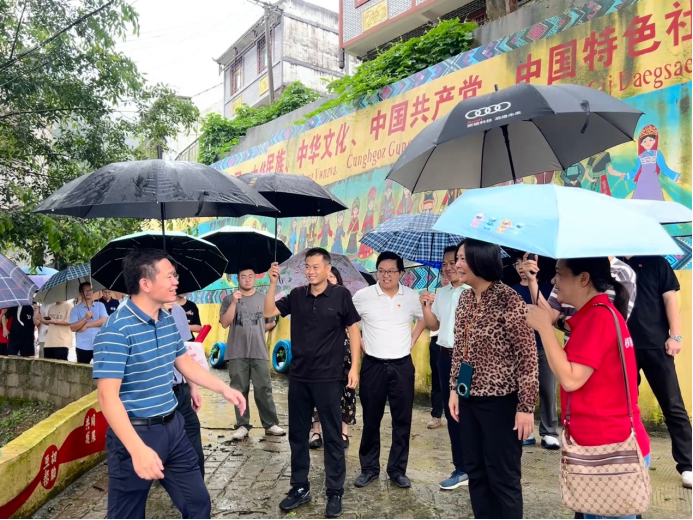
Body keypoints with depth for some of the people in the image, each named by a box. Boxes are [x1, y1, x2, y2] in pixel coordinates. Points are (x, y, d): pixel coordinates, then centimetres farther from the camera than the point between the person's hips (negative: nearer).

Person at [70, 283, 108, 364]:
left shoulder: (100, 305, 7)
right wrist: (85, 318, -18)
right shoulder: (75, 309, 4)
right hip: (83, 347, 0)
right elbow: (73, 328, -5)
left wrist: (86, 325, -9)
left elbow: (104, 321, -6)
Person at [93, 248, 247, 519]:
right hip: (136, 433, -7)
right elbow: (108, 396, -25)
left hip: (172, 427, 7)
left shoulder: (168, 321, 4)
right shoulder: (116, 330, -21)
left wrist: (224, 388, 14)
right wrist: (138, 449, -32)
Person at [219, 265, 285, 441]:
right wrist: (234, 303, -14)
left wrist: (257, 330, 5)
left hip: (259, 353, 0)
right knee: (240, 391, 5)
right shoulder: (229, 299, 5)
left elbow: (271, 323, 16)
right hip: (237, 354, 0)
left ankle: (271, 424, 10)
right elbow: (225, 323, -6)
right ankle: (242, 426, 14)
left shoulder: (263, 299, 8)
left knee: (264, 390, 1)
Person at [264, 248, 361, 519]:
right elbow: (268, 312, 1)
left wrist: (354, 367, -8)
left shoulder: (341, 295, -7)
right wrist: (273, 283, -10)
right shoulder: (297, 295, 3)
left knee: (332, 436, 7)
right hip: (298, 377, 4)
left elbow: (353, 330, -3)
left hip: (328, 378, -4)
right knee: (298, 435, 14)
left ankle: (335, 493, 21)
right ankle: (300, 488, 30)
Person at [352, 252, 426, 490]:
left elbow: (423, 318, 18)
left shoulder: (412, 297, -1)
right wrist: (358, 343, 2)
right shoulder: (363, 296, -6)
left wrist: (412, 341, 8)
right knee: (371, 420, 8)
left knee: (402, 420, 7)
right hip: (373, 365, -1)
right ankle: (369, 468, 23)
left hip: (402, 365, 1)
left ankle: (397, 469, 22)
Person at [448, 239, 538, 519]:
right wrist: (454, 389, 12)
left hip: (500, 401, -7)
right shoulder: (465, 298, 5)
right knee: (475, 471, 17)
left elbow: (528, 357, -16)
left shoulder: (509, 300, -17)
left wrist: (526, 407, -15)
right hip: (469, 399, 7)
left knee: (503, 476, 8)